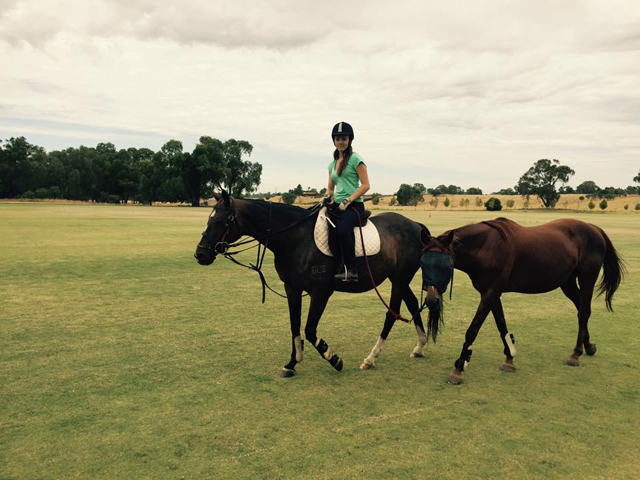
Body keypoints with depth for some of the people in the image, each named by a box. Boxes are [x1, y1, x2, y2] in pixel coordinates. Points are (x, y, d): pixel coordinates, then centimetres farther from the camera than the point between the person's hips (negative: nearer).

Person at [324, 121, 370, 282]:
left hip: (354, 204, -7)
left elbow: (365, 185, -7)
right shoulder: (333, 162, 20)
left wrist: (348, 200, -16)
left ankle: (351, 270, -24)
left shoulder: (355, 159, 0)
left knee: (343, 230, -35)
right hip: (337, 205, 7)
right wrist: (327, 196, 2)